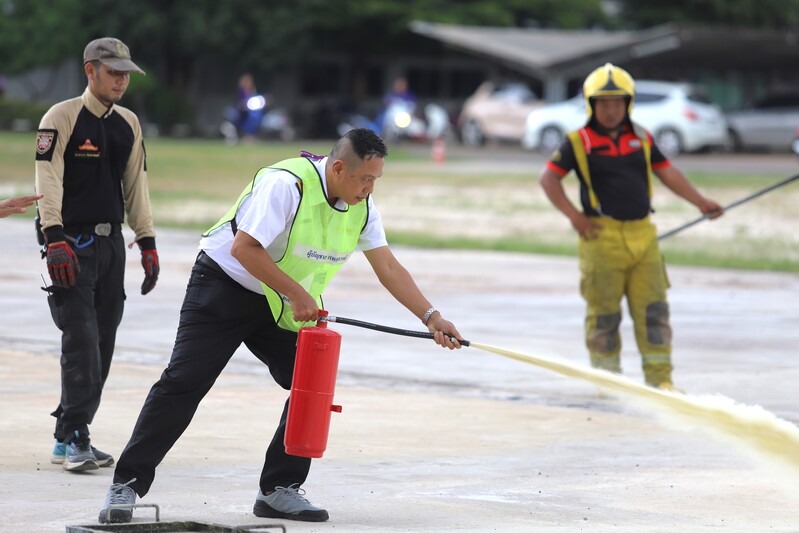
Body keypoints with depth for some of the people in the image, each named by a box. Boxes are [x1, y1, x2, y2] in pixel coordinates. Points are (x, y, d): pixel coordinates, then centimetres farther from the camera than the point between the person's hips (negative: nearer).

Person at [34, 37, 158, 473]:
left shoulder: (128, 124, 14)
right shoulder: (62, 118, -6)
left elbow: (136, 186, 18)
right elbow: (48, 179, -13)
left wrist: (147, 243, 14)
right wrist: (54, 240, -22)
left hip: (111, 241, 6)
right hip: (71, 242, -6)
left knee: (102, 342, 4)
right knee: (81, 338, -14)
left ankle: (70, 438, 12)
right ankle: (72, 439, -12)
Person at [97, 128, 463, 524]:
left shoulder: (361, 205, -4)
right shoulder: (287, 184, -27)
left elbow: (388, 267, 0)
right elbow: (244, 248, -30)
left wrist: (431, 317, -7)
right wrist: (298, 293, -28)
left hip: (280, 307, 7)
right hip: (223, 287, -7)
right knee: (184, 383, -11)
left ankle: (279, 490, 3)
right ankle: (127, 483, -5)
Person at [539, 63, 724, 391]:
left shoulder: (641, 139, 12)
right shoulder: (579, 142, -1)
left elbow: (666, 172, 19)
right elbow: (548, 178, -2)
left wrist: (700, 202, 14)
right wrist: (573, 214, -11)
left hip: (642, 236, 4)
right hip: (602, 237, -4)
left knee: (653, 309, 1)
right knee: (604, 314, 2)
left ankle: (660, 379, 5)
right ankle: (607, 377, 13)